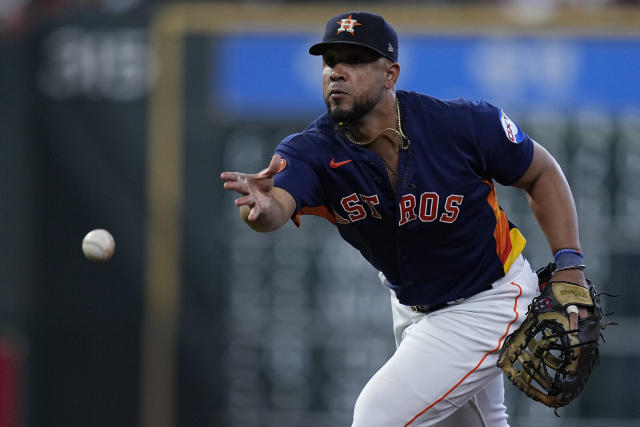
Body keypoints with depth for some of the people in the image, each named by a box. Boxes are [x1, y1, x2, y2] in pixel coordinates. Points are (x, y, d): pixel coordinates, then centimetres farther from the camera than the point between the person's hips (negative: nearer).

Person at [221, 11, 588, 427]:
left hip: (488, 306, -5)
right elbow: (278, 205, -42)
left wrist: (569, 266, -17)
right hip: (412, 309, 5)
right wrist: (261, 208, -68)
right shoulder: (312, 151, -21)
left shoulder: (467, 124, -26)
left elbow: (542, 173, -8)